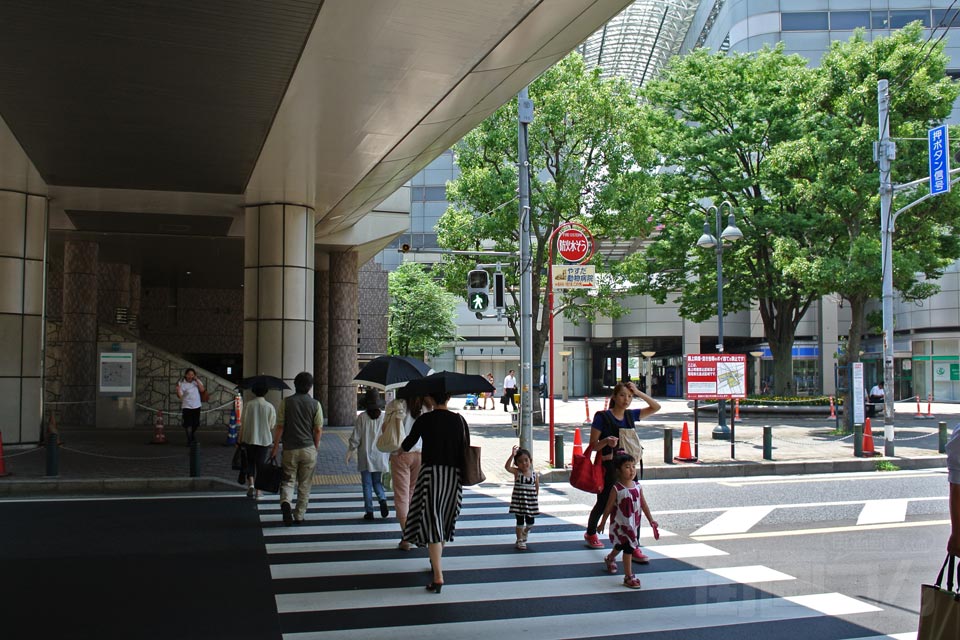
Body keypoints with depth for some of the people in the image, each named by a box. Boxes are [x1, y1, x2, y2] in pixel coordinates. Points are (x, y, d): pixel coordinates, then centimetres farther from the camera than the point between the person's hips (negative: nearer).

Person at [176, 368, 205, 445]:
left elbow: (202, 390, -10)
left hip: (196, 406, 4)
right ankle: (189, 440, 4)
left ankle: (193, 437, 38)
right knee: (188, 424, -7)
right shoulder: (182, 383, -12)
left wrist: (197, 380, -14)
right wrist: (178, 389, -34)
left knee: (195, 424, 13)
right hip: (187, 407, -4)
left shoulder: (197, 381, 0)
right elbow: (179, 396, -15)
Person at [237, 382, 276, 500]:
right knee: (260, 464, 10)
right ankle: (258, 492, 12)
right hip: (264, 440, 0)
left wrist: (239, 440, 5)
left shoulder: (248, 405, -7)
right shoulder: (270, 407, -7)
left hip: (249, 439, 0)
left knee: (249, 462, 17)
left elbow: (243, 424, -4)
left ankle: (250, 483, -4)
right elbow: (272, 426, -2)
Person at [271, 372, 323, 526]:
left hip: (290, 449, 0)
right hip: (308, 449, 0)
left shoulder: (286, 402, -3)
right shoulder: (315, 404, -2)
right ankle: (299, 516, 15)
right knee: (304, 484, 11)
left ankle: (285, 502, -18)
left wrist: (275, 447, 3)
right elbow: (318, 430, -2)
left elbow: (280, 427, -4)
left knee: (288, 480, 10)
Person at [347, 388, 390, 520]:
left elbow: (355, 437, -7)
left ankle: (369, 511, 5)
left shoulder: (362, 417, -10)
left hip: (365, 456, -2)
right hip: (380, 456, 2)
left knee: (367, 484, 6)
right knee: (377, 481, 17)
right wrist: (391, 453, 12)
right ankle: (382, 500, -8)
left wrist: (350, 452, 5)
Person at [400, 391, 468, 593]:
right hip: (454, 474, 4)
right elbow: (467, 449, 4)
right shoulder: (459, 420, 3)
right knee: (445, 519, 20)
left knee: (431, 521, -5)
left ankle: (438, 576, -14)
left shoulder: (424, 420, -5)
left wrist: (402, 449, 28)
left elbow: (408, 444, 6)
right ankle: (436, 562, 38)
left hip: (431, 472, -4)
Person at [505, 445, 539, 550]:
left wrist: (535, 500, 0)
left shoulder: (535, 474, -3)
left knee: (530, 523, 11)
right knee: (520, 521, 4)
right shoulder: (517, 472, -9)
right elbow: (507, 467, -27)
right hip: (519, 501, -2)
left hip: (531, 502, 3)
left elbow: (537, 488, 4)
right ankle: (520, 541, 18)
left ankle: (524, 534, 41)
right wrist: (512, 455, -38)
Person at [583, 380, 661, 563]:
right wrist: (606, 442, -29)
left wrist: (638, 393, -2)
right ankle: (590, 533, 37)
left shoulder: (631, 415, 6)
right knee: (603, 504, 12)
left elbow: (656, 407, 10)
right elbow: (593, 445, -8)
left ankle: (634, 547, 2)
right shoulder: (602, 417, -9)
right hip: (609, 467, -4)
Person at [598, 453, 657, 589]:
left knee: (621, 546, 24)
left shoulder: (637, 487, -3)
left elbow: (643, 504, 6)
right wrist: (602, 523, -4)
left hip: (634, 524, 6)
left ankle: (610, 559, 53)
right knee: (628, 548, -10)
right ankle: (628, 577, 0)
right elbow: (608, 507, -11)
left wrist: (650, 520, 6)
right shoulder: (616, 489, -19)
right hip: (620, 524, -6)